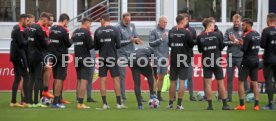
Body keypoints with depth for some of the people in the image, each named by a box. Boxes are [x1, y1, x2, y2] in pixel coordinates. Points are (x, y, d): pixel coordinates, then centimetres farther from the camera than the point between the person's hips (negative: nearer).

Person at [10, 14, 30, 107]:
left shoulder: (16, 29, 17)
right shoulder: (19, 30, -14)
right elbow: (21, 43, -20)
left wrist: (26, 41, 1)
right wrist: (29, 41, -5)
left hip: (15, 56, 10)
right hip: (20, 56, -10)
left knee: (17, 78, 11)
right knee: (26, 77, -8)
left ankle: (13, 101, 11)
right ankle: (25, 100, -11)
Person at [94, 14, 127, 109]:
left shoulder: (98, 31, 0)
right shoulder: (115, 30, -4)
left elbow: (95, 47, 4)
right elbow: (118, 45, -5)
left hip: (102, 58, 1)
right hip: (112, 58, -1)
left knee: (103, 80, 5)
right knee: (116, 79, 3)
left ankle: (104, 103, 2)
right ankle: (119, 103, 1)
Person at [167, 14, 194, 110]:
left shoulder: (171, 31, 3)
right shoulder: (186, 32, -11)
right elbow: (192, 44, -5)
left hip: (173, 59, 4)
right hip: (184, 59, -4)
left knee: (173, 81, 11)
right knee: (181, 81, -2)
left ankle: (170, 103, 15)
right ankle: (179, 104, -5)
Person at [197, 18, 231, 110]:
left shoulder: (200, 37, -3)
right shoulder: (217, 35, -5)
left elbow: (200, 50, 6)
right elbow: (222, 47, 3)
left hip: (206, 62, 1)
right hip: (217, 61, -1)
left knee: (208, 83, 2)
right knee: (221, 82, 7)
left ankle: (210, 105, -2)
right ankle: (225, 104, 8)